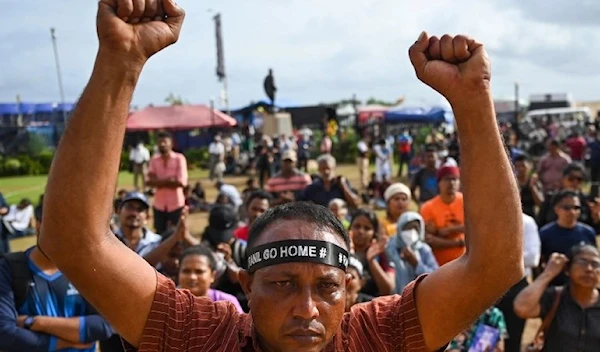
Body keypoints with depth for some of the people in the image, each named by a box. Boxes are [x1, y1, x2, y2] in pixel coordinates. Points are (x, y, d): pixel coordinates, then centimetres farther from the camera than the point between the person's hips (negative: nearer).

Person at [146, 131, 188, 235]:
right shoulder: (154, 160, 5)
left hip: (176, 204, -3)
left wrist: (159, 182, -8)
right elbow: (149, 181, -4)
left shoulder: (179, 158, -6)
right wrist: (168, 180, -15)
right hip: (159, 205, 4)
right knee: (160, 234, 10)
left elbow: (181, 182, -16)